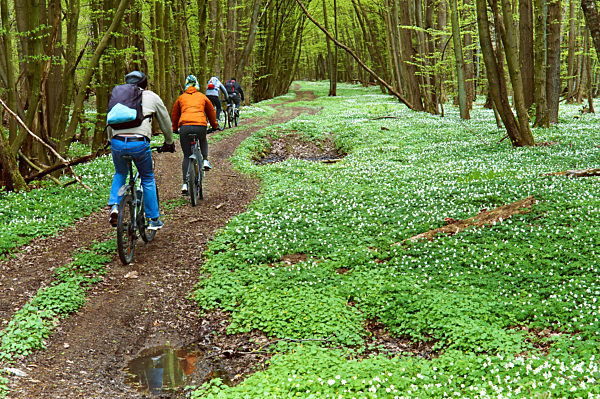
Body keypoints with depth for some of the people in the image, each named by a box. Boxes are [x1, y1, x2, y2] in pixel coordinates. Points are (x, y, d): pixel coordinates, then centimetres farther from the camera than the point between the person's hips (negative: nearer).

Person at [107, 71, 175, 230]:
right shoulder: (152, 97, 17)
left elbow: (109, 124, 30)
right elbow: (165, 122, 24)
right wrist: (169, 143, 39)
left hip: (117, 142, 3)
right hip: (139, 143, -2)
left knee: (120, 174, 30)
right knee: (148, 179, 17)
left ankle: (114, 206, 10)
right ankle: (153, 220, 20)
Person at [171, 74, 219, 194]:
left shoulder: (181, 97, 23)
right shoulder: (202, 96, 21)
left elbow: (174, 114, 31)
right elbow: (211, 111, 30)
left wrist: (175, 128, 45)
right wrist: (214, 125, 45)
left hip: (185, 126, 0)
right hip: (200, 126, 0)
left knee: (186, 156, 10)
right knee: (203, 140, 36)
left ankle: (185, 184, -1)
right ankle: (205, 160, 12)